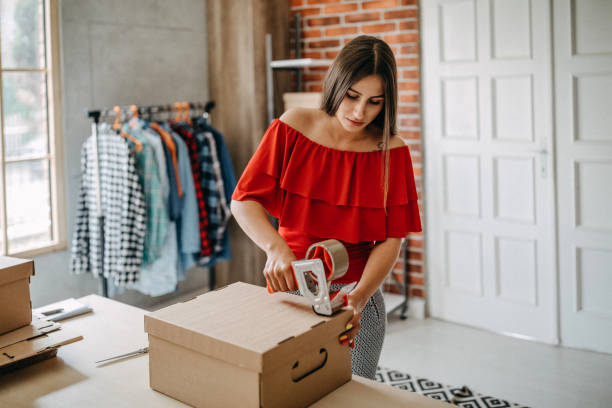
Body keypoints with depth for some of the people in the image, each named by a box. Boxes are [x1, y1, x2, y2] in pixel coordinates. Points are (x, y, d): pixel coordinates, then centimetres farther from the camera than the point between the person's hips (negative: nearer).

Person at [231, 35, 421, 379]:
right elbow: (244, 200, -9)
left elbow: (390, 240, -9)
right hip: (289, 287, 0)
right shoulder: (294, 128, -7)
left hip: (357, 292, 0)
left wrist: (358, 299, -24)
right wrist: (276, 247, -28)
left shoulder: (391, 152, -6)